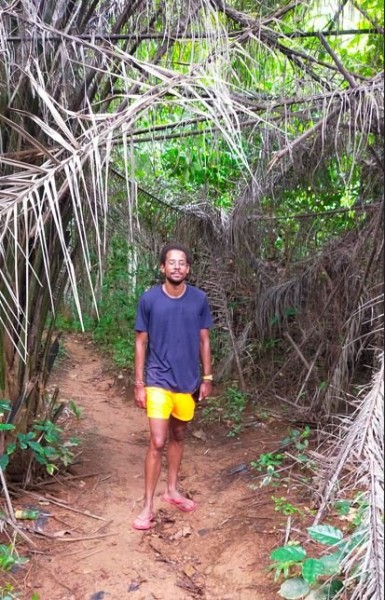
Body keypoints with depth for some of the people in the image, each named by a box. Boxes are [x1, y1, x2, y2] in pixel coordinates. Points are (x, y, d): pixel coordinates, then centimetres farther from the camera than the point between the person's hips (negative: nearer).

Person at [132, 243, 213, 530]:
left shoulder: (199, 299, -3)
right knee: (157, 442, -6)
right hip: (158, 381, -3)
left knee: (178, 436, 18)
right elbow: (141, 342, -3)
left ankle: (172, 490, 35)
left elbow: (204, 340, 5)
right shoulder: (149, 299, -9)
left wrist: (207, 378, 3)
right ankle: (148, 506, 6)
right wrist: (139, 383, -5)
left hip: (188, 381, 3)